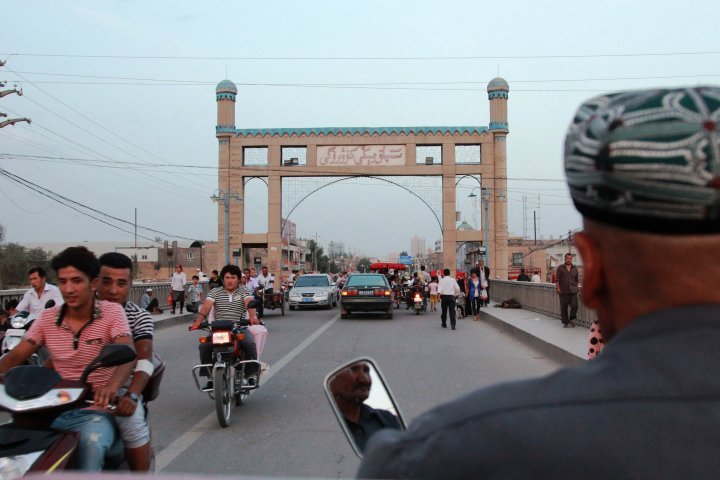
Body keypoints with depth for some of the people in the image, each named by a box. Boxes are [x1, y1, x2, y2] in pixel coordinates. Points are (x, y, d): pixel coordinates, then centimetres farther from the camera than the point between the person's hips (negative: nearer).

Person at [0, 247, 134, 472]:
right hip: (56, 409, 4)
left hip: (96, 411, -4)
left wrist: (112, 385, -43)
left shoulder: (112, 312, -8)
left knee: (92, 444, -35)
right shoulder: (47, 318, 5)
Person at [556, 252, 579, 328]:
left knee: (574, 306, -9)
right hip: (563, 291, -2)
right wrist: (557, 288, -9)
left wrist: (576, 288, 14)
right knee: (563, 308, 2)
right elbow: (557, 279, 1)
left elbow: (576, 279, 19)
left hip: (573, 291, 2)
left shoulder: (575, 268, 14)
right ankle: (565, 323, 12)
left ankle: (571, 319, 13)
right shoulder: (560, 268, 5)